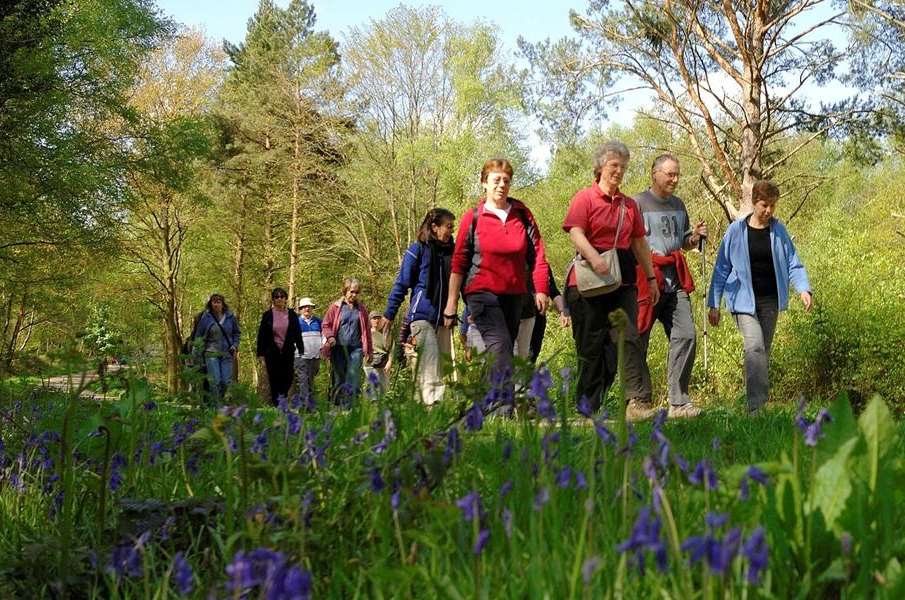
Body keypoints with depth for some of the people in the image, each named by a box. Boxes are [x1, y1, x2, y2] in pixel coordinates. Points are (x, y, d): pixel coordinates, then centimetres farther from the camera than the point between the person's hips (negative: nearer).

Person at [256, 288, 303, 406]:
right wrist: (261, 355, -1)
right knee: (274, 380, -1)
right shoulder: (267, 315, 3)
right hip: (272, 354, -1)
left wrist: (301, 352, 5)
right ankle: (276, 403, 7)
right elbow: (261, 336, 4)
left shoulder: (292, 315, 6)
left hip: (288, 353, 1)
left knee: (287, 379, -3)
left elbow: (298, 335, 10)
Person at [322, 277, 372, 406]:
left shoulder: (361, 309, 10)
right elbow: (326, 325, 7)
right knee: (339, 380, 4)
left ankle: (348, 408, -11)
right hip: (339, 348, 0)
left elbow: (366, 330, 12)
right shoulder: (336, 307, 5)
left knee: (353, 381, -9)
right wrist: (330, 337, -13)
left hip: (356, 349, 0)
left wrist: (368, 351, 9)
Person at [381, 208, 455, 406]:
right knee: (430, 363, -16)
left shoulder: (452, 252, 10)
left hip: (443, 319, 5)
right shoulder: (418, 250, -2)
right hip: (421, 316, -5)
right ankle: (430, 402, -22)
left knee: (441, 365, 6)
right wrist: (389, 314, -1)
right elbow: (401, 284, 0)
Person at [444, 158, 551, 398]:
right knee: (500, 348, -20)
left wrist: (541, 290, -2)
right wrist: (452, 302, -1)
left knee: (502, 351, 7)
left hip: (515, 295, 4)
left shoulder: (522, 214, 7)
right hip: (482, 293, -4)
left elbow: (537, 253, 6)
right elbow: (458, 262, 1)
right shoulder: (473, 218, 0)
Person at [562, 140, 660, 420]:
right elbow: (576, 233, -15)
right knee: (590, 346, 1)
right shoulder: (585, 198, -1)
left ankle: (638, 401, -15)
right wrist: (594, 258, -32)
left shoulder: (629, 204, 18)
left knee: (630, 338, -10)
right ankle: (586, 409, 10)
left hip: (623, 281, 4)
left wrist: (651, 278, 18)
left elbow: (639, 243, 22)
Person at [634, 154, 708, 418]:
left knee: (686, 336, -6)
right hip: (646, 280, -6)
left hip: (676, 282, 6)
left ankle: (679, 402, -2)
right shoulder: (637, 204, -2)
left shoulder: (678, 205, 19)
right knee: (638, 342, -2)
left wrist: (695, 237, 8)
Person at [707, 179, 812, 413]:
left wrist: (803, 289, -16)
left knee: (763, 351, 10)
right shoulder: (736, 231, -4)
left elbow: (793, 264, 4)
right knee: (755, 347, -20)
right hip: (744, 300, -4)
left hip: (770, 301, 4)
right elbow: (722, 269, 1)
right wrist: (713, 304, 0)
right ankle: (757, 405, -23)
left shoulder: (779, 231, 4)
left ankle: (758, 404, 20)